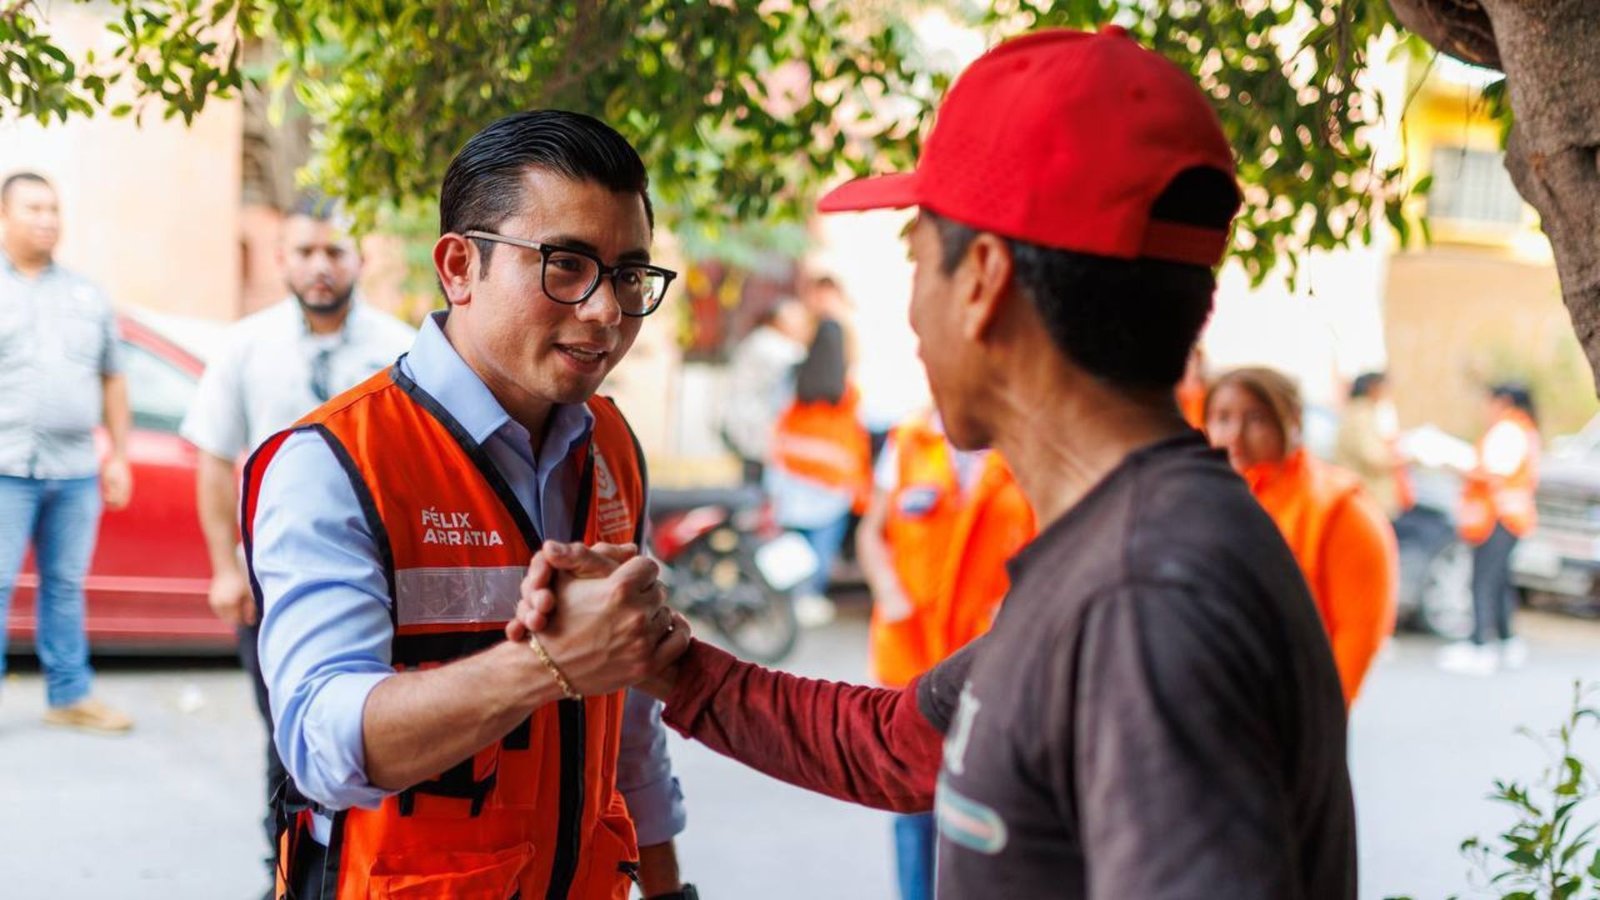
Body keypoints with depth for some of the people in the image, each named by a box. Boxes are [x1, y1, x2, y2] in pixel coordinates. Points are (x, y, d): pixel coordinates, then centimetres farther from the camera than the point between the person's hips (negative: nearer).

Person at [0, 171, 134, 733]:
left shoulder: (88, 297, 16)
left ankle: (69, 697, 17)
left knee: (66, 585, 9)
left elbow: (112, 381, 18)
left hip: (75, 470, 4)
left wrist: (119, 455, 11)